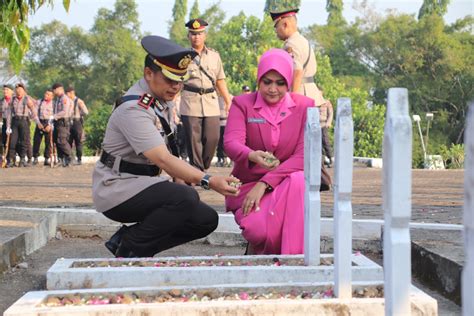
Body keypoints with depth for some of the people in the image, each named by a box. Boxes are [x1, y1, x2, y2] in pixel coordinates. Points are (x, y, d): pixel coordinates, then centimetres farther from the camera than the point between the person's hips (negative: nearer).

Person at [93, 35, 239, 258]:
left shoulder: (163, 99, 6)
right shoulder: (134, 109, -23)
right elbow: (162, 159, -31)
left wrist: (179, 180, 1)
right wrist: (209, 181, -39)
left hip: (143, 184, 9)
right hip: (116, 188, -9)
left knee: (206, 219, -2)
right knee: (186, 198, -31)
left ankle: (124, 238, 5)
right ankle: (129, 249, -11)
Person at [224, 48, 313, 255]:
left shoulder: (305, 106, 1)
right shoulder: (242, 104, 1)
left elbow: (304, 155, -11)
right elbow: (231, 143, -17)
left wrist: (264, 183, -21)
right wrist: (252, 156, -42)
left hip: (288, 185, 1)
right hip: (248, 184, 0)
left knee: (298, 180, -36)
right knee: (259, 229, -32)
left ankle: (293, 258, -24)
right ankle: (258, 252, 7)